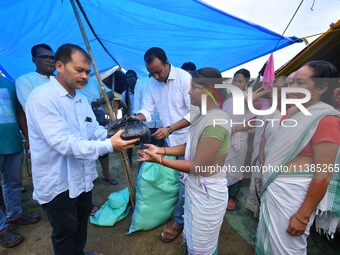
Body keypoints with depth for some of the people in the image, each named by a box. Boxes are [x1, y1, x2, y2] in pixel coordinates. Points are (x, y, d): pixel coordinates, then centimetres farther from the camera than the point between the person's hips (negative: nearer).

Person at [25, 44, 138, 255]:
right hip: (58, 183, -8)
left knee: (81, 223, 27)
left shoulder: (82, 99, 6)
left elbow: (95, 130, 2)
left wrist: (117, 138, -17)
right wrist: (109, 146, -36)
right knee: (65, 233, 15)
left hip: (83, 177, 8)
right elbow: (63, 143, -30)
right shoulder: (42, 97, -21)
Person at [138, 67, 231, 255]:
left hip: (206, 193, -9)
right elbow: (190, 147, 7)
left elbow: (200, 167, -25)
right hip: (196, 188, 9)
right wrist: (161, 150, -1)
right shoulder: (205, 116, 3)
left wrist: (160, 160, -21)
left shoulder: (215, 122, -29)